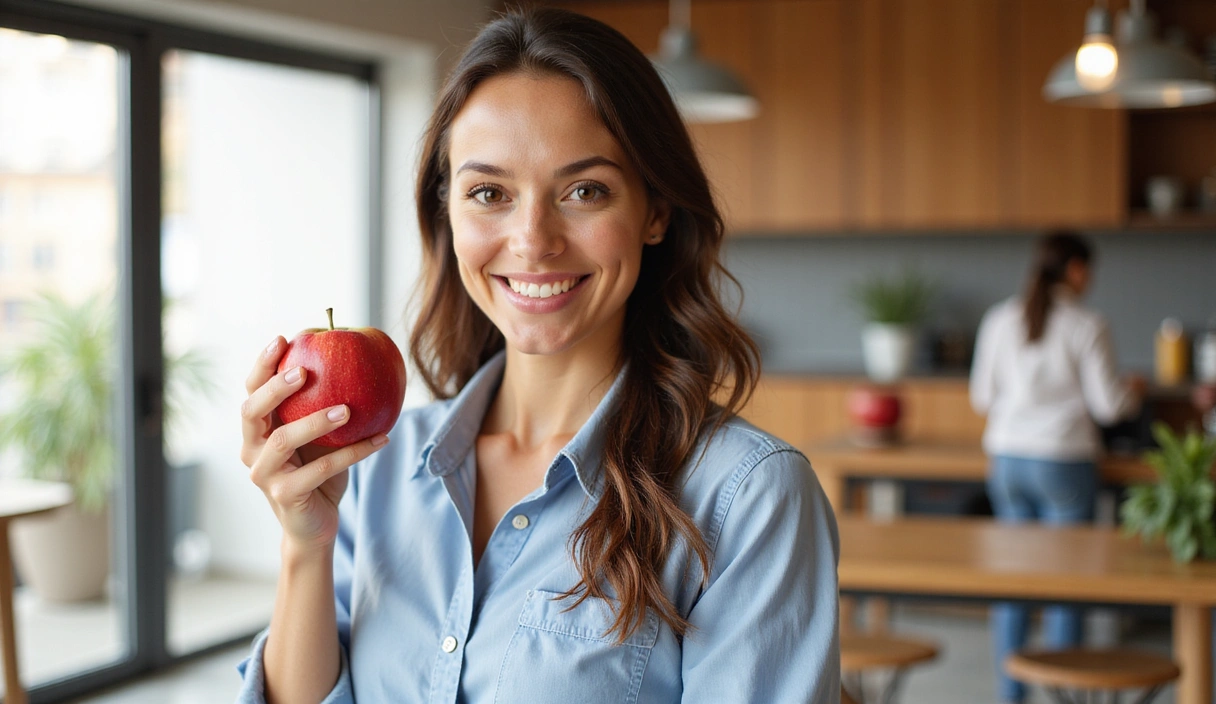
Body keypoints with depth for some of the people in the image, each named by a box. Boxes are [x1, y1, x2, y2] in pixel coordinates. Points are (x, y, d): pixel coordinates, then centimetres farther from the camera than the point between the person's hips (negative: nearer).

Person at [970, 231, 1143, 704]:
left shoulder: (1000, 320, 2)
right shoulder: (1086, 327, -9)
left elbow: (982, 396, 7)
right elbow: (1108, 405, -7)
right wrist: (1134, 392, 15)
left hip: (1007, 457, 4)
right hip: (1064, 463, -4)